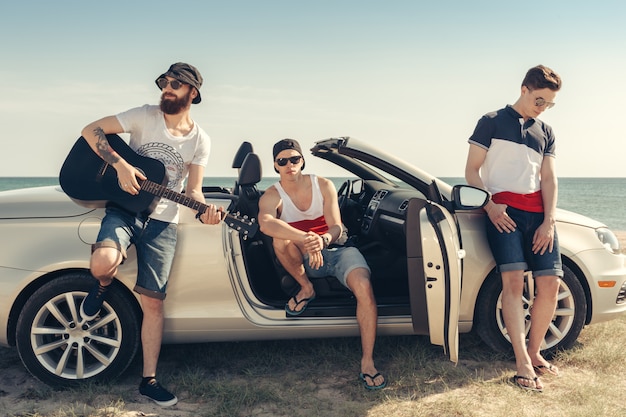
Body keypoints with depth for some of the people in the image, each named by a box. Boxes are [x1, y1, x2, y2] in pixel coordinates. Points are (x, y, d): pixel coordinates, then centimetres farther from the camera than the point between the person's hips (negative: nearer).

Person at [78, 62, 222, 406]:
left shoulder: (200, 141, 2)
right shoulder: (145, 116, -3)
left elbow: (193, 189, 2)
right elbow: (91, 130, -5)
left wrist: (203, 210, -21)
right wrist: (120, 165, -19)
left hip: (162, 222, 1)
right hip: (125, 208, -1)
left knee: (153, 302, 1)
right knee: (102, 262, -33)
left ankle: (149, 380, 15)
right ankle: (103, 286, 7)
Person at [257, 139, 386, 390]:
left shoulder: (323, 186, -3)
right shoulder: (272, 196, -9)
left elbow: (336, 228, -11)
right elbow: (265, 223, -34)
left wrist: (323, 240, -36)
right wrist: (305, 240, -49)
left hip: (335, 249, 0)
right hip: (305, 260, 0)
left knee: (364, 287, -29)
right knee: (281, 239, -32)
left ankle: (367, 362, -20)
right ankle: (306, 289, -8)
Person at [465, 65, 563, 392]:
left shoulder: (545, 133, 20)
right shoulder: (492, 122, 7)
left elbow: (549, 179, 11)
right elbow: (472, 170, 2)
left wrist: (549, 221, -2)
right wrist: (489, 205, -12)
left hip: (537, 214, 5)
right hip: (503, 211, -5)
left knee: (550, 283, -3)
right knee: (513, 279, -18)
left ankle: (534, 351, 15)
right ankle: (523, 363, -16)